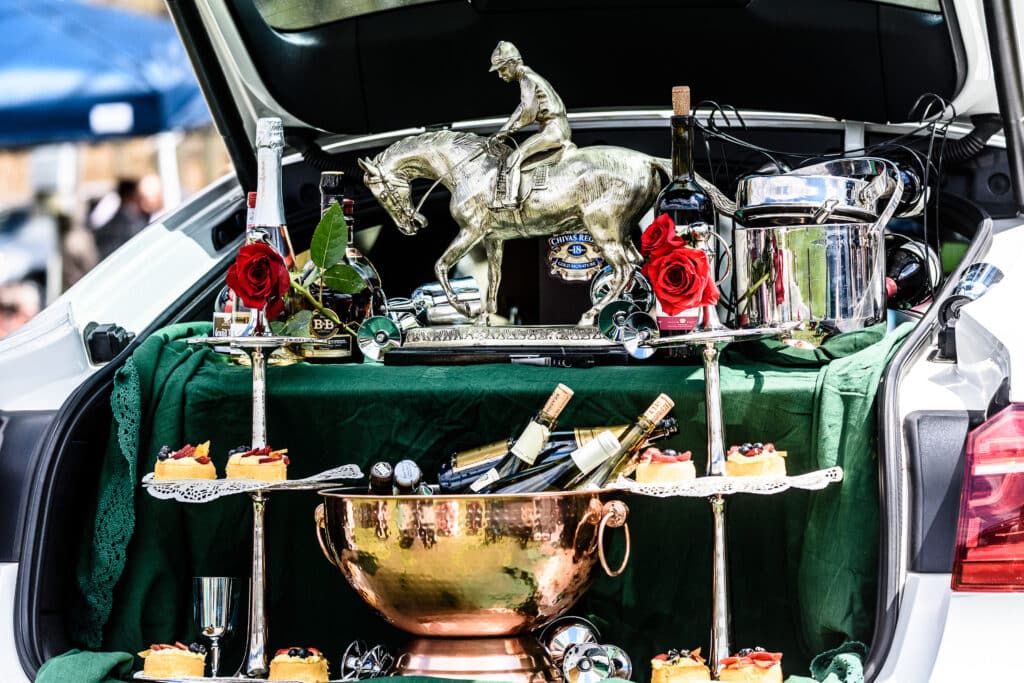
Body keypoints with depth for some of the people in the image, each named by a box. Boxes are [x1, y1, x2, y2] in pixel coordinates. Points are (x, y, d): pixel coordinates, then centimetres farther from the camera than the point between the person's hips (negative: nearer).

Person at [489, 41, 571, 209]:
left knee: (513, 159, -14)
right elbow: (523, 108, 23)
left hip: (553, 129, -10)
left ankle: (510, 201, -21)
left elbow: (528, 113, -19)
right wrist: (504, 131, 16)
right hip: (557, 130, 10)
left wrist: (508, 129, -8)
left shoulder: (526, 78, -12)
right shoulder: (529, 77, 19)